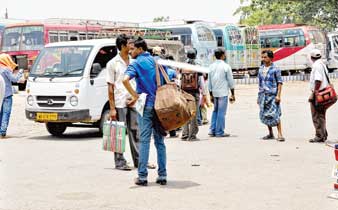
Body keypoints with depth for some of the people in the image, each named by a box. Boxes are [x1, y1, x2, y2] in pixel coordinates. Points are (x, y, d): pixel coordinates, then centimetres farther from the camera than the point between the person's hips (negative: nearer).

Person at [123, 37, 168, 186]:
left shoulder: (136, 64, -4)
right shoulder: (156, 61, 12)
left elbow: (125, 79, -22)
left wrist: (135, 96, -15)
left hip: (146, 105, -4)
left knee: (144, 140, -2)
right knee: (160, 141, 9)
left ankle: (142, 176, -1)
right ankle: (162, 176, 9)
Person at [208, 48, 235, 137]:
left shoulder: (211, 66, 6)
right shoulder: (226, 66, -8)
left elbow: (209, 82, 10)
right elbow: (230, 81, -5)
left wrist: (211, 95, 17)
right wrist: (232, 94, 2)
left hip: (214, 93, 5)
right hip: (223, 93, -5)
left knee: (215, 111, 17)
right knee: (221, 112, -1)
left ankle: (212, 130, 12)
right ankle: (219, 132, 2)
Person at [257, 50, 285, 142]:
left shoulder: (275, 69, -5)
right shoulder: (261, 69, 12)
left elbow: (280, 83, -5)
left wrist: (278, 95, -14)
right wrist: (259, 96, 15)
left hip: (272, 95, -6)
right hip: (263, 95, 6)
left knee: (275, 115, -11)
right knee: (265, 115, 7)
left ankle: (280, 134, -8)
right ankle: (270, 134, 17)